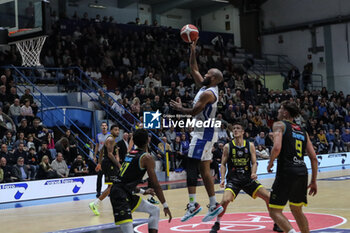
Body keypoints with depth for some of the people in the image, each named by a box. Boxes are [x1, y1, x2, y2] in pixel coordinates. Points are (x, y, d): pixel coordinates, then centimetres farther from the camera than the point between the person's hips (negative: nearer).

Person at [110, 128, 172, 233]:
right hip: (121, 195, -9)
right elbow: (155, 185, -9)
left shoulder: (130, 154, 16)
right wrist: (165, 205, -3)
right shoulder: (147, 157, -8)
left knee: (154, 210, 18)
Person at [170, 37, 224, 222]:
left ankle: (193, 205, -12)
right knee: (204, 170, 10)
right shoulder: (205, 87, 11)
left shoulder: (208, 93, -17)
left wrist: (179, 108, -1)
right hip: (204, 132, 10)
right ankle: (214, 205, 13)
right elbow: (193, 69, 19)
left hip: (203, 133, -10)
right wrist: (193, 50, 15)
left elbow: (194, 112, -18)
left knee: (191, 167, -11)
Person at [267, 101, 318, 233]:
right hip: (302, 172, 6)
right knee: (297, 210, 24)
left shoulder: (279, 125, 2)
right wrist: (313, 181, 19)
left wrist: (270, 163, 2)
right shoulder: (303, 131, 20)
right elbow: (314, 158, 14)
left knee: (275, 211, -1)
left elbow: (277, 148, -16)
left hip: (286, 172, -6)